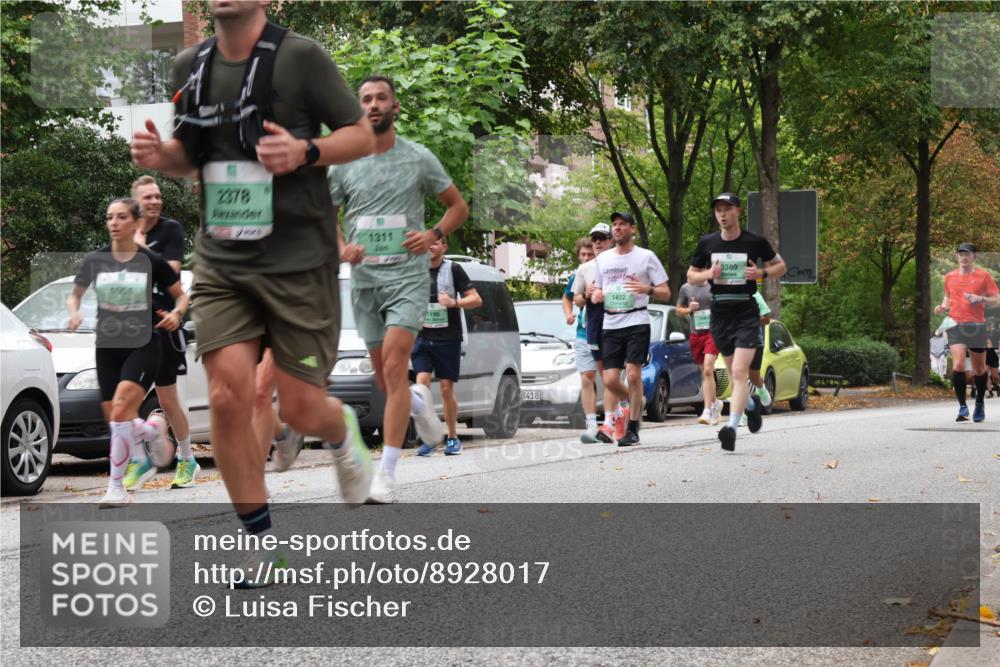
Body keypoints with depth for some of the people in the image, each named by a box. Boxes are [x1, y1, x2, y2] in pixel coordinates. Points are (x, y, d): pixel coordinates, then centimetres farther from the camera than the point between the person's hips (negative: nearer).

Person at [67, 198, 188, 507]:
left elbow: (181, 295, 8)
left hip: (144, 345, -4)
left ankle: (117, 487, -17)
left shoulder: (152, 262, -4)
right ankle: (153, 428, 38)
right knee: (113, 418, 3)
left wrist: (176, 314, -13)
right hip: (108, 346, 4)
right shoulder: (95, 260, 2)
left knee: (121, 410, -22)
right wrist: (74, 313, -7)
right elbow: (75, 294, 15)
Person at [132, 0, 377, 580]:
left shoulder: (301, 56, -9)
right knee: (229, 395, -10)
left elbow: (362, 135, -4)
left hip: (298, 261, -4)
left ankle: (344, 433, 39)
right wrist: (161, 155, -2)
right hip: (221, 263, 4)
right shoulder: (191, 66, 7)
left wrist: (306, 152, -23)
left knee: (302, 409, 0)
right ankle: (262, 544, 4)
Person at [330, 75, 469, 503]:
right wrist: (342, 248, -9)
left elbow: (458, 206, 12)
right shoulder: (344, 163, 7)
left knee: (394, 367, -18)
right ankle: (419, 401, 47)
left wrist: (434, 234, -7)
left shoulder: (419, 159, 2)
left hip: (408, 276, -3)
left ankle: (386, 474, -20)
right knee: (385, 380, 10)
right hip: (364, 279, 4)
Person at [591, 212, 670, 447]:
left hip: (637, 322, -4)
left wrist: (647, 289, -17)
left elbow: (666, 293, 3)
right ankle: (632, 404, 28)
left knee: (633, 374, -13)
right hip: (610, 324, 4)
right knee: (610, 380, -4)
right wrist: (595, 296, 2)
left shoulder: (646, 257, 3)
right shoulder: (602, 259, 16)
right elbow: (597, 290, 27)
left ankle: (633, 430, -5)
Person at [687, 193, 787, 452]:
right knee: (734, 373, 14)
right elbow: (691, 275, 13)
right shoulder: (707, 243, 4)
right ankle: (751, 405, 43)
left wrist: (762, 273, -11)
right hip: (719, 315, 4)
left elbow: (780, 266, 10)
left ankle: (732, 427, -24)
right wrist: (708, 274, -8)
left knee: (739, 373, -17)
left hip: (747, 315, -4)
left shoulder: (755, 242, -3)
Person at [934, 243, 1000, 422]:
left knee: (979, 369, 8)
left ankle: (980, 404, 29)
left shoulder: (983, 276, 1)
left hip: (977, 326, -1)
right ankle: (962, 407, -11)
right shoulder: (949, 277, 11)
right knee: (958, 365, -17)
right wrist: (942, 307, 6)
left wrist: (981, 299, -17)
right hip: (956, 325, 1)